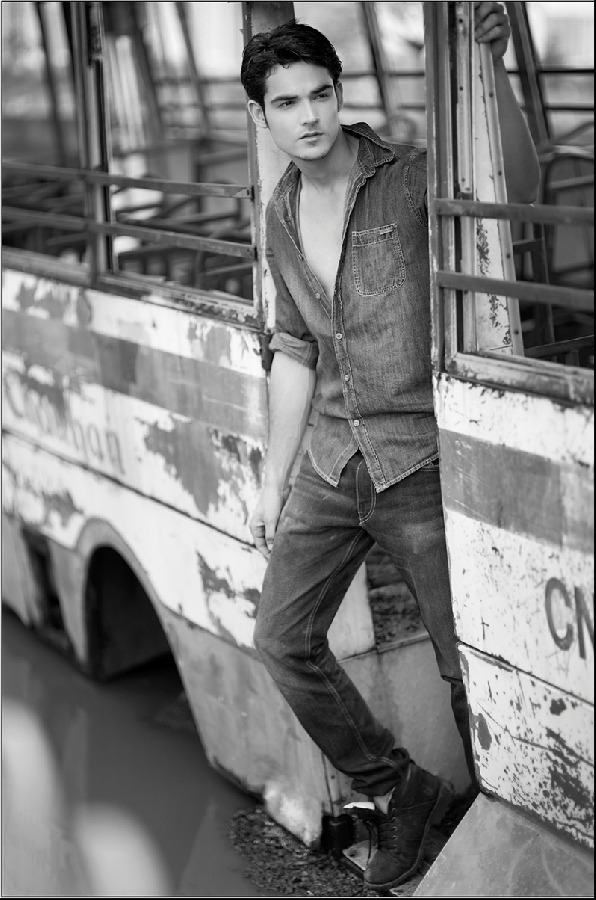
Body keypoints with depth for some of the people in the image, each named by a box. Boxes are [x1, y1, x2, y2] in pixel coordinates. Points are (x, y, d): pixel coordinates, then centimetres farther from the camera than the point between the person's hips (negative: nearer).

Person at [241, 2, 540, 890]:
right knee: (283, 637, 9)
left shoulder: (412, 179, -11)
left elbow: (518, 187, -27)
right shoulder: (282, 215, 7)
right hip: (335, 461, 6)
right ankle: (400, 788, 25)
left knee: (469, 665, 1)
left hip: (422, 459, -6)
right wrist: (274, 478, 14)